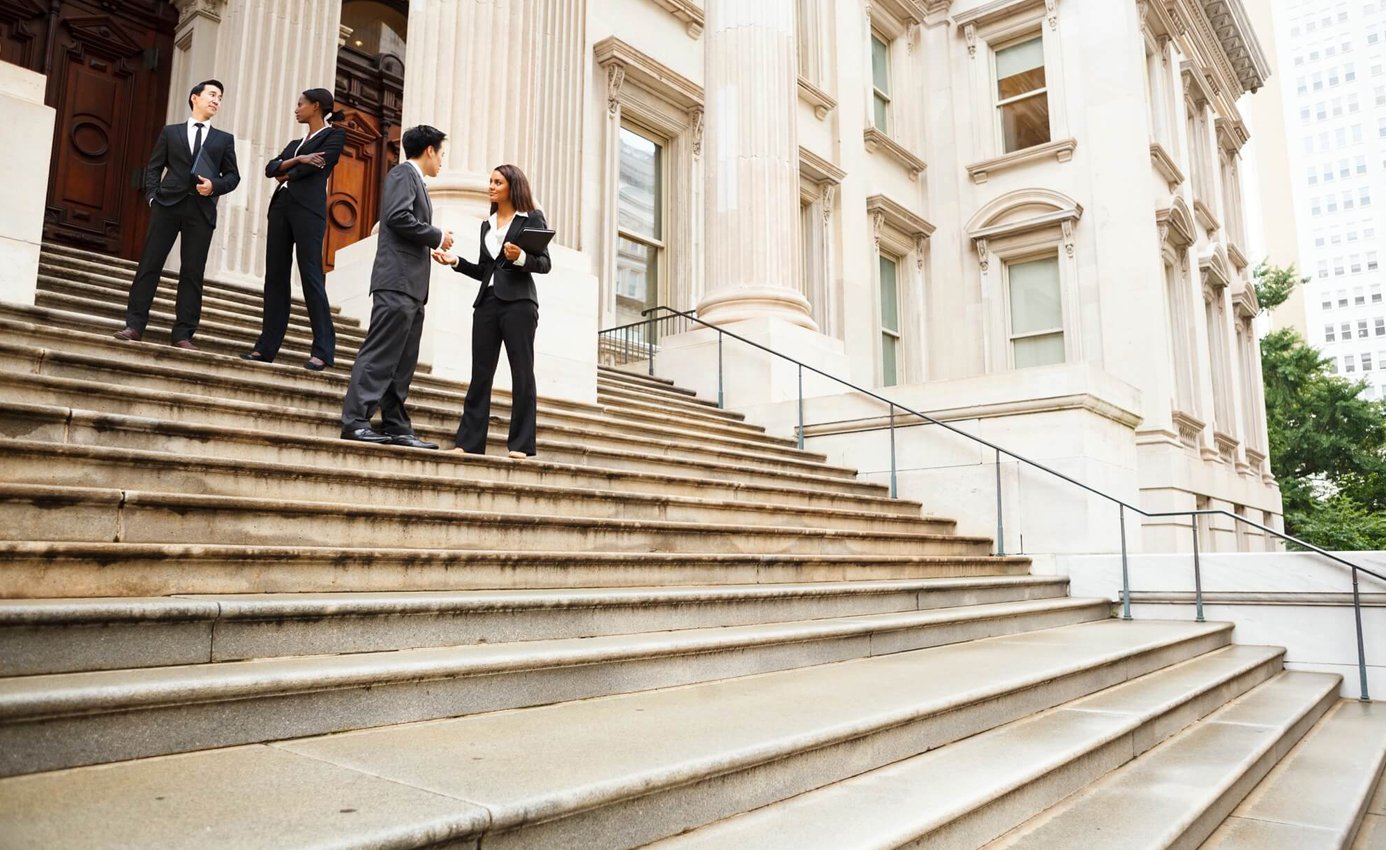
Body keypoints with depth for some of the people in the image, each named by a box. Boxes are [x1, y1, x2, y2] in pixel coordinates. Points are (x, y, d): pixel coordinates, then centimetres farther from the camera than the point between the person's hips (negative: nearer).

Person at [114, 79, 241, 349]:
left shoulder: (224, 139, 17)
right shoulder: (170, 132, 16)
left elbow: (233, 175, 12)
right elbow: (154, 167, 12)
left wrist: (215, 186, -8)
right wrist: (152, 196, -2)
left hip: (202, 208, 0)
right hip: (168, 203, 0)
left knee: (193, 272, -3)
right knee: (150, 263, -3)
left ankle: (183, 334, -1)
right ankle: (134, 325, 1)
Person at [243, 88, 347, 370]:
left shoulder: (334, 136, 6)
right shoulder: (295, 143, 27)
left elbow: (319, 163, -9)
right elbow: (271, 168, 13)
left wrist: (285, 175, 6)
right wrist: (297, 160, -5)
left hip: (308, 210, -7)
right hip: (281, 206, 8)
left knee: (311, 276, -13)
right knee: (275, 276, 2)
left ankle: (323, 350, -14)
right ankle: (267, 346, 3)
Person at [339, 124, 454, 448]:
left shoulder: (415, 180, 26)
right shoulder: (403, 173, -1)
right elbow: (398, 216, -16)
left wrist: (434, 244, 14)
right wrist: (437, 237, -8)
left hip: (412, 287, 10)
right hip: (398, 280, -10)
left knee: (403, 363, 6)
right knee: (379, 354, -12)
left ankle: (396, 427, 8)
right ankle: (355, 421, -12)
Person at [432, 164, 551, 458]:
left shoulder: (532, 218, 5)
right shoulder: (487, 225, 21)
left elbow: (545, 264, -3)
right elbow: (483, 271, 19)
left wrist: (520, 258, -20)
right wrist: (456, 261, 6)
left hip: (518, 302, -5)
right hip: (487, 302, 6)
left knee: (522, 374, -4)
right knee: (480, 374, 3)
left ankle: (521, 445, -2)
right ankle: (469, 442, 4)